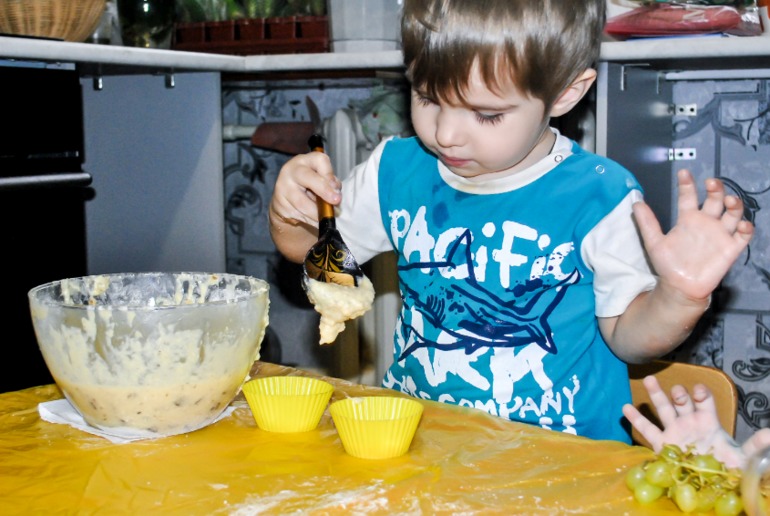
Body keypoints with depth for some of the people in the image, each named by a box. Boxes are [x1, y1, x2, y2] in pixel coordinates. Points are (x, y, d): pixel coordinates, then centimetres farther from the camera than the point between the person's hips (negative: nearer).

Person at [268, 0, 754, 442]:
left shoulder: (597, 197, -11)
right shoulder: (397, 171, 1)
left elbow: (625, 335, -1)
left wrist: (680, 296, -21)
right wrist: (290, 212, -5)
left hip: (559, 451, -3)